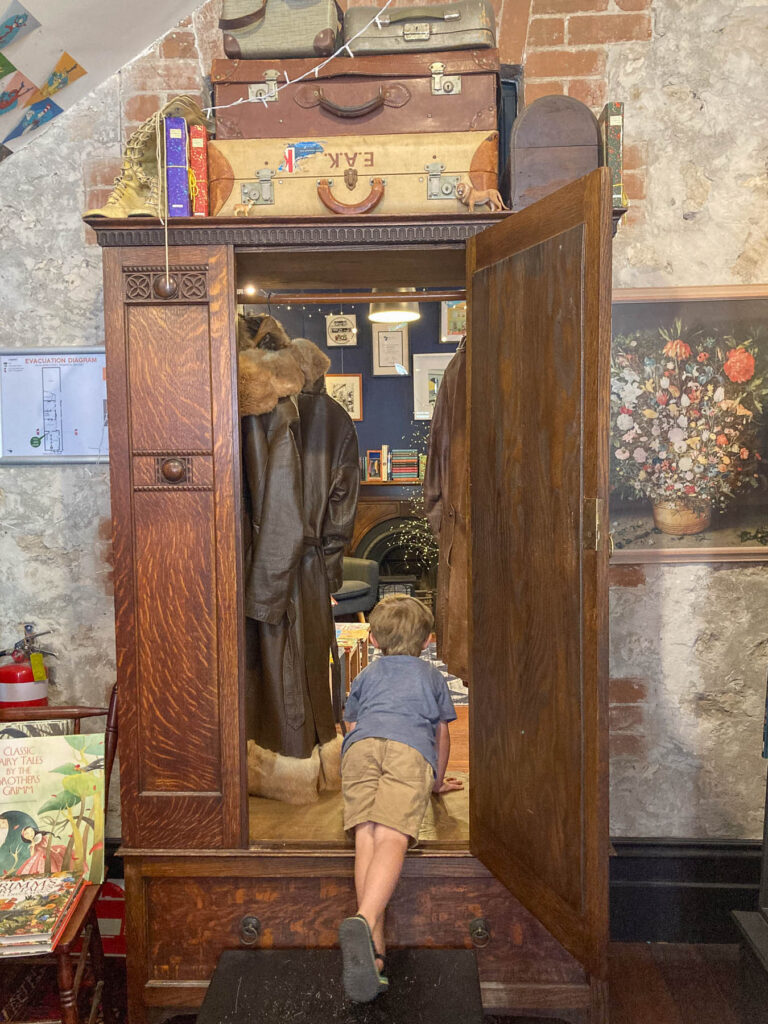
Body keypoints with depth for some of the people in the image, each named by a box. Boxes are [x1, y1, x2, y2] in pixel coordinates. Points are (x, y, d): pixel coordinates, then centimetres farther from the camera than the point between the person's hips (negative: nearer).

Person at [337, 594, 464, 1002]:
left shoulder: (366, 674, 37)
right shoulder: (432, 676, 35)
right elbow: (442, 732, 39)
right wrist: (438, 781, 53)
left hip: (361, 746, 2)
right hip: (411, 748, -1)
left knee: (366, 836, -9)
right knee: (392, 838, -18)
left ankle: (371, 953, -24)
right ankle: (364, 921, -43)